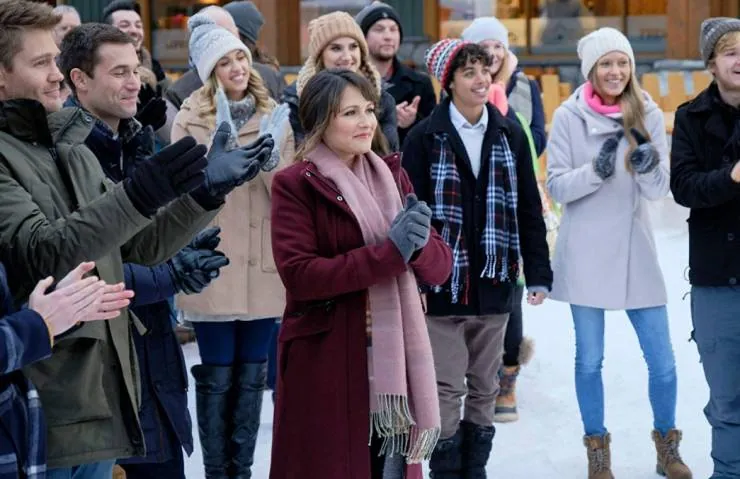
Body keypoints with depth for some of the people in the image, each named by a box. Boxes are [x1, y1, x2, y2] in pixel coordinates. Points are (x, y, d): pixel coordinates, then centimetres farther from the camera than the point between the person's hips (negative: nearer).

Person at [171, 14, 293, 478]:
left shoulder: (273, 116, 8)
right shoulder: (192, 118, -1)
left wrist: (272, 159, -14)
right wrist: (217, 146, -19)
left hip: (263, 263, 3)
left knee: (252, 374, 9)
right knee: (217, 376, 0)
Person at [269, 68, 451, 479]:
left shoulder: (392, 175, 12)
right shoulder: (294, 184, -5)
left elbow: (440, 265, 6)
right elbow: (298, 274, -18)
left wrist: (418, 244, -17)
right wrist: (389, 252, -23)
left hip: (393, 359, 5)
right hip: (325, 363, -5)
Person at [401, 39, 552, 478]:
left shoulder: (510, 134, 6)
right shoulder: (425, 137, -4)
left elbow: (529, 209, 8)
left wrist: (539, 273, 4)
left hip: (494, 284, 4)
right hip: (442, 284, -3)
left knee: (485, 389, 12)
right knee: (446, 391, -2)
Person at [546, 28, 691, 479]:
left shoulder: (649, 114, 0)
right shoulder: (568, 117, -5)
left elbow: (660, 190, -3)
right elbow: (556, 187, -5)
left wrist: (649, 167, -24)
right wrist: (595, 171, -22)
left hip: (635, 248, 1)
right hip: (586, 253, -1)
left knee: (663, 361, 4)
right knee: (589, 359, 8)